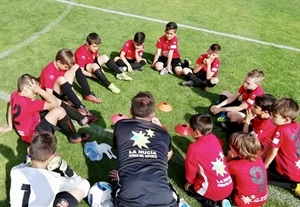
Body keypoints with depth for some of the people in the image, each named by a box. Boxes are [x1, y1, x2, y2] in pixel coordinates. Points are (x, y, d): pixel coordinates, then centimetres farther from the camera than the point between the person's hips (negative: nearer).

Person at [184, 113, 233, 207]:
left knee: (188, 187, 21)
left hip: (213, 191, -5)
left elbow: (190, 168, -4)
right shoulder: (214, 138, 1)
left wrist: (190, 182, 17)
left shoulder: (194, 148, -17)